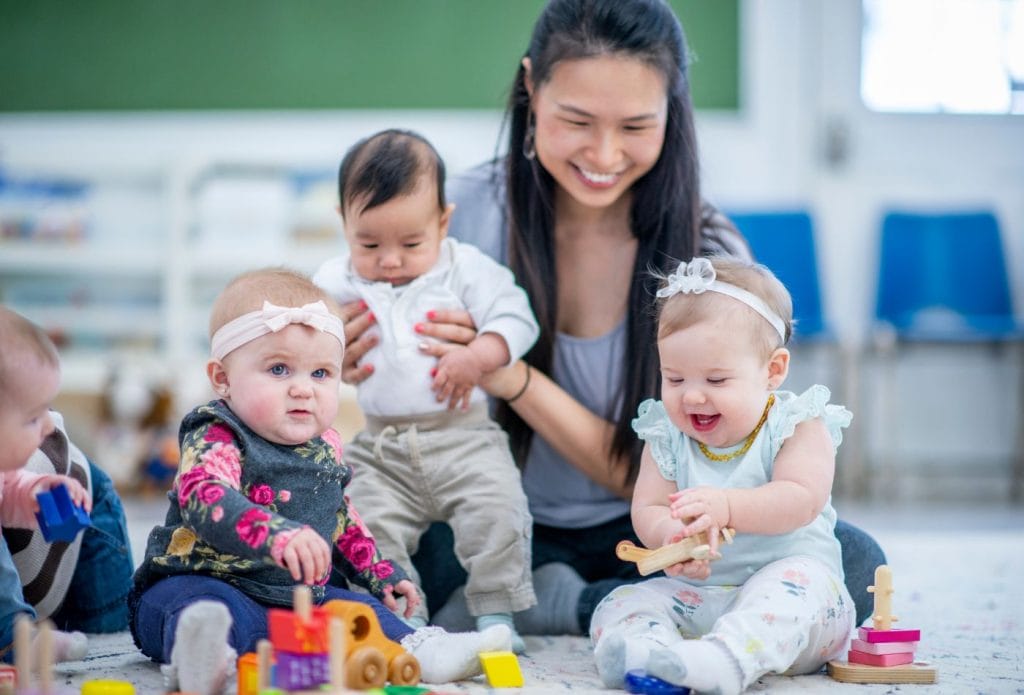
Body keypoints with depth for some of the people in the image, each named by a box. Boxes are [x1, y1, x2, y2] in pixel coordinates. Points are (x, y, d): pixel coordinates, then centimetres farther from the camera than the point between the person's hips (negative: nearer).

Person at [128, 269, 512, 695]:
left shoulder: (324, 449, 11)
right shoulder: (214, 440, -16)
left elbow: (338, 520, 30)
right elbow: (205, 498, -38)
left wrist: (378, 573, 30)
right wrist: (277, 535, -54)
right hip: (206, 583, -8)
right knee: (212, 610, -37)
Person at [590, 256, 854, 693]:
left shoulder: (798, 426, -6)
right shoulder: (666, 438, 5)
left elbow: (800, 500, -22)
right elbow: (646, 510, -4)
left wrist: (726, 507, -39)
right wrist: (672, 535, -30)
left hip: (790, 579, -4)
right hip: (694, 594, 4)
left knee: (794, 583, -35)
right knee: (621, 604, -14)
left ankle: (724, 659, -57)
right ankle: (640, 651, -45)